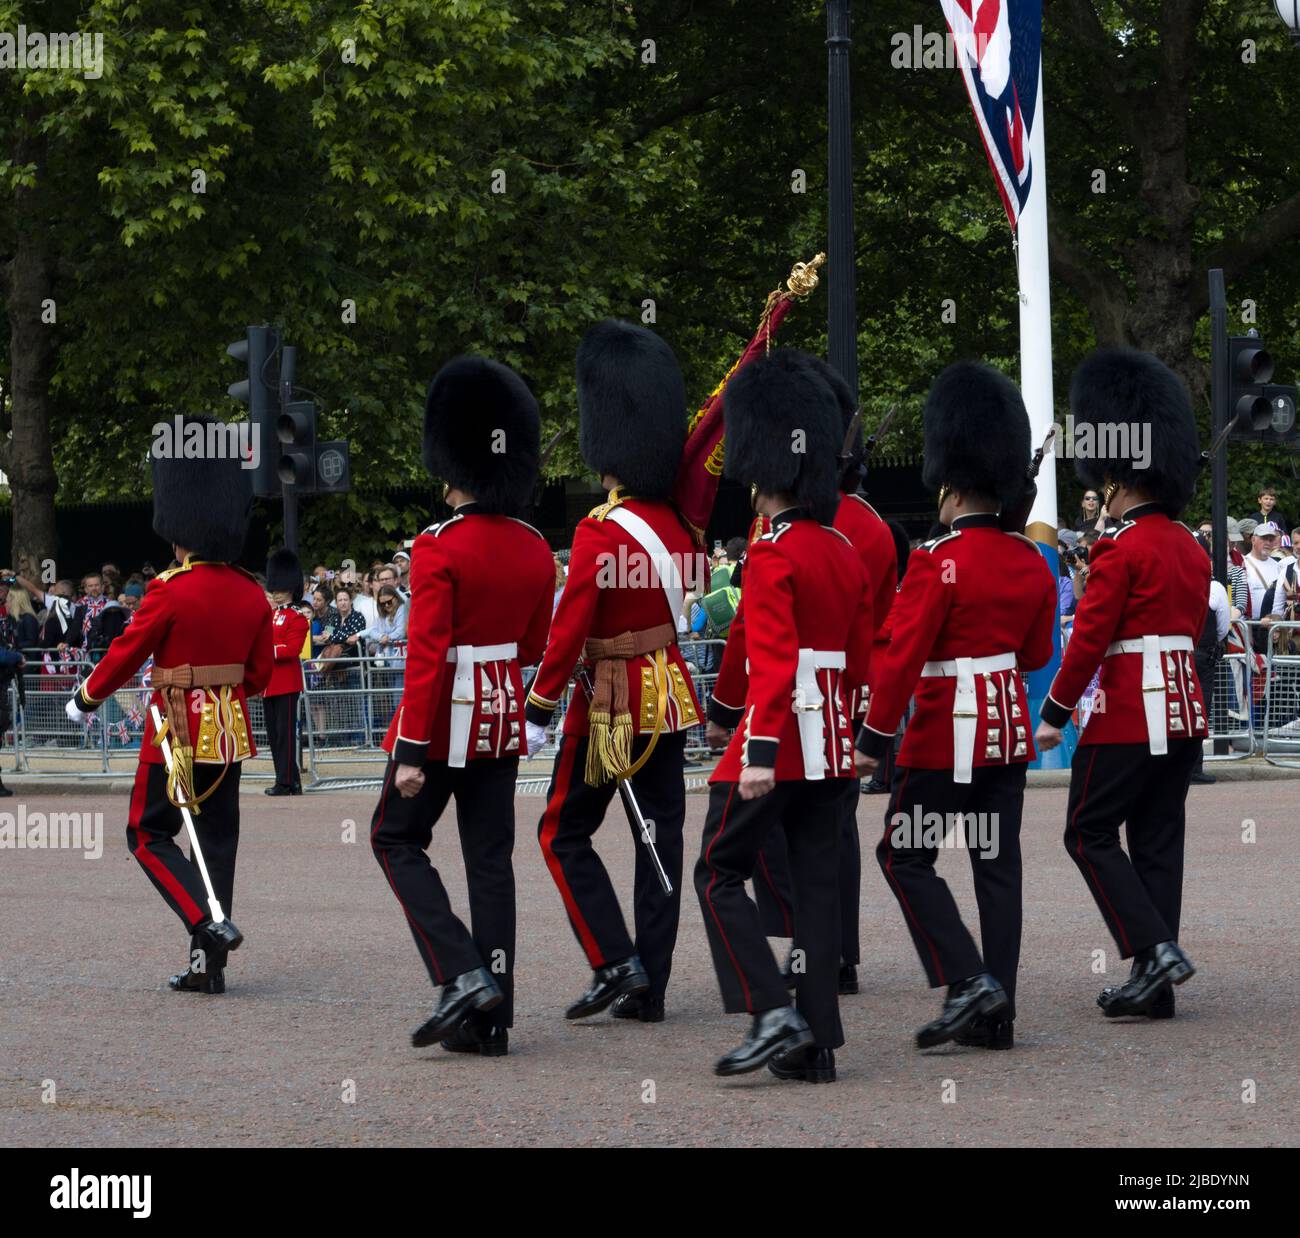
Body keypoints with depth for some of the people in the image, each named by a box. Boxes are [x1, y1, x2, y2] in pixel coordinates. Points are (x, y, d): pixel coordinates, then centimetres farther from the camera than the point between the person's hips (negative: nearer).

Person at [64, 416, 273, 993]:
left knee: (149, 834, 5)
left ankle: (209, 923, -15)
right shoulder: (251, 594, 2)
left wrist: (85, 699, 7)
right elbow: (260, 672, 10)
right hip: (231, 732, 6)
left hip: (177, 730, -6)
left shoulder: (171, 591, -16)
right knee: (217, 839, 10)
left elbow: (126, 654, -9)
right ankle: (209, 964, 9)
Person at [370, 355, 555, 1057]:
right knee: (491, 860, 8)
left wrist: (411, 750, -18)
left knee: (396, 838, 10)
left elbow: (427, 656, -20)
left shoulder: (440, 548, -16)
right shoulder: (535, 550, 4)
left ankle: (462, 976, -5)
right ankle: (490, 1020, 7)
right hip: (504, 716, 6)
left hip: (448, 716, -6)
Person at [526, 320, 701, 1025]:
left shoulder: (599, 533, -18)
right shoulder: (676, 523, 0)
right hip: (670, 697, 7)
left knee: (563, 833, 5)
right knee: (661, 834, 7)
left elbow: (569, 631, -19)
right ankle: (650, 989, 8)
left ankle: (616, 963, -6)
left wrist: (538, 714, -15)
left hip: (610, 702, -7)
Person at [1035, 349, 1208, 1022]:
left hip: (1129, 714, -8)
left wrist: (1054, 716, -7)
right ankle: (1154, 985, 9)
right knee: (1157, 839, 9)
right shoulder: (1190, 547, 11)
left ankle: (1155, 948, -11)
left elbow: (1088, 638, -15)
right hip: (1185, 710, 8)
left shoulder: (1122, 546, -15)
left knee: (1089, 832, 2)